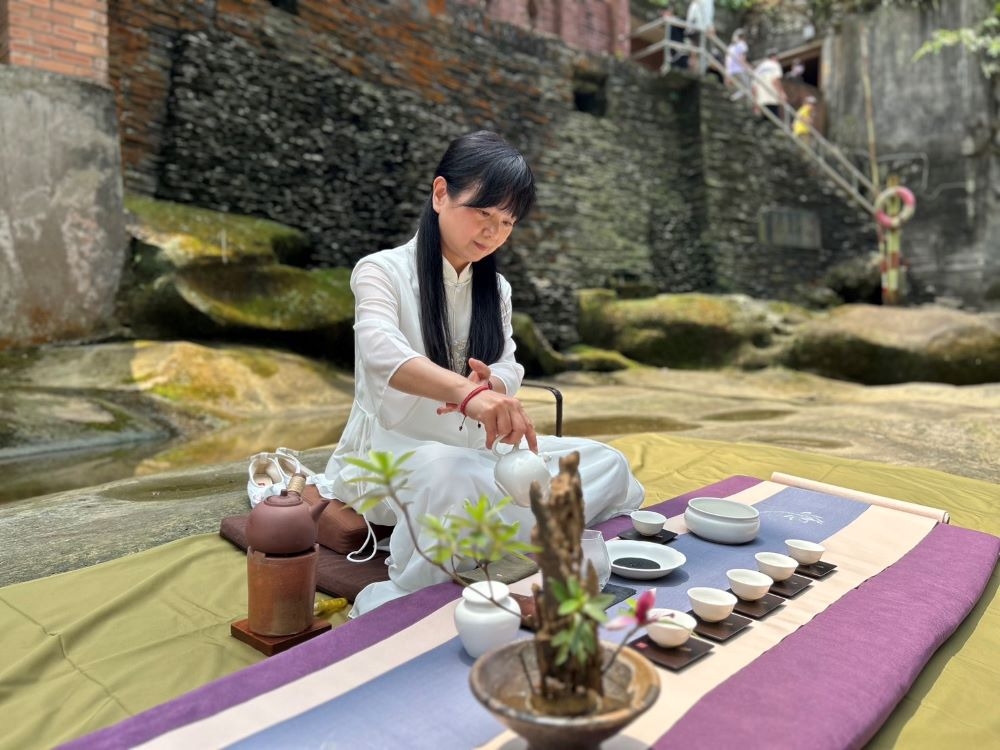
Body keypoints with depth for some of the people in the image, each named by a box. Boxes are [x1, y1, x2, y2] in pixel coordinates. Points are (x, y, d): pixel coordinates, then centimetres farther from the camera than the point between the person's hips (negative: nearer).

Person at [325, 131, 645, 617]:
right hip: (390, 455, -6)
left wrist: (491, 384, -27)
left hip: (475, 452, 7)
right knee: (444, 474, -42)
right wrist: (466, 391, -49)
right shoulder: (383, 271, -8)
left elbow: (508, 372, -1)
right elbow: (381, 352, -29)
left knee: (607, 465, -14)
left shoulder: (496, 288, 12)